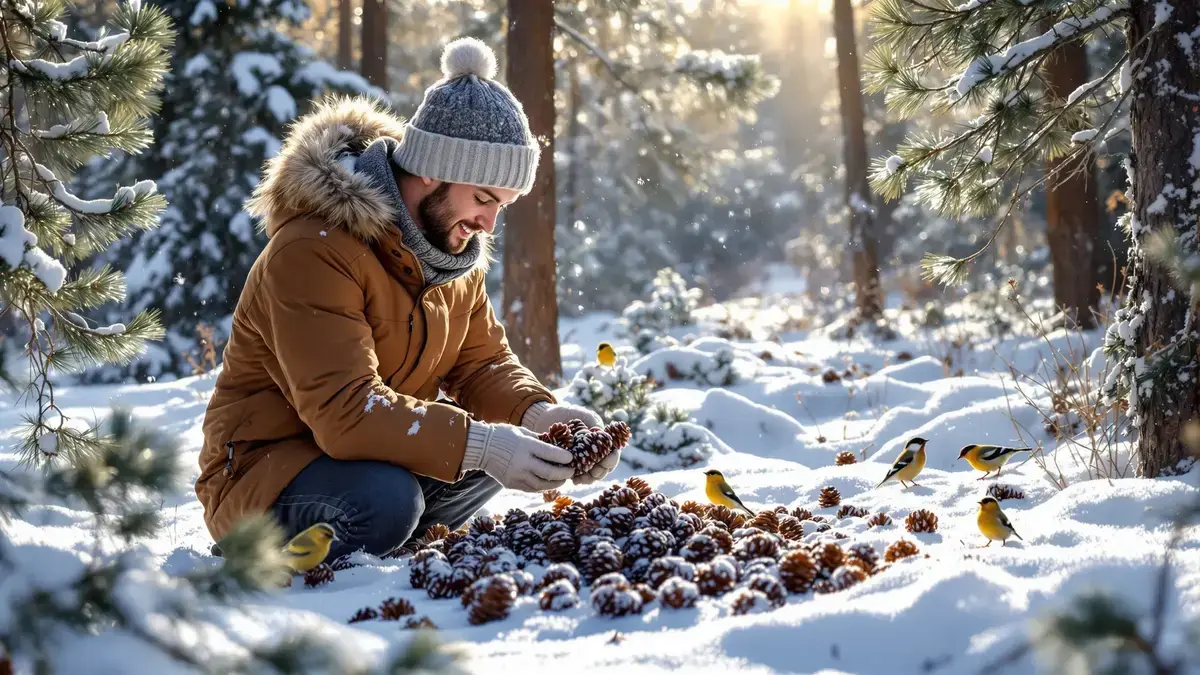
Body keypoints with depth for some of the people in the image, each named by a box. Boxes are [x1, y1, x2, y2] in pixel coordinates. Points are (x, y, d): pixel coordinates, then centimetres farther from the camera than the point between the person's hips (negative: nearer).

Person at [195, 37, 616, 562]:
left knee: (502, 443, -8)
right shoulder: (315, 250, -26)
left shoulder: (453, 242, 2)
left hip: (379, 450, 8)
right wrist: (477, 443, -41)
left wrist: (541, 414, -20)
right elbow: (344, 410, -34)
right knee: (385, 500, -35)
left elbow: (482, 362, 1)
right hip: (261, 468, -8)